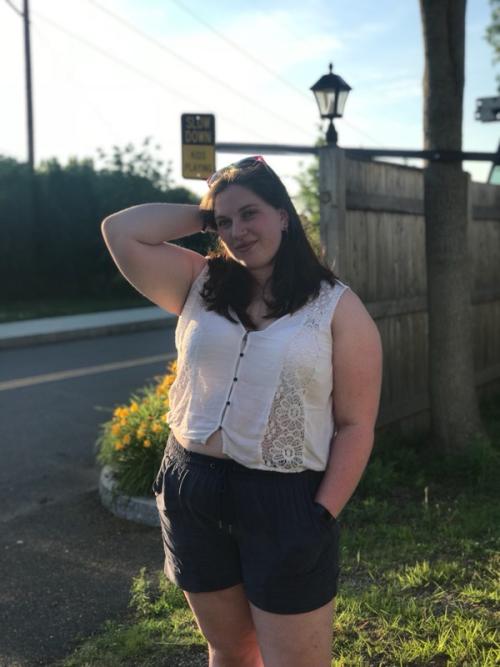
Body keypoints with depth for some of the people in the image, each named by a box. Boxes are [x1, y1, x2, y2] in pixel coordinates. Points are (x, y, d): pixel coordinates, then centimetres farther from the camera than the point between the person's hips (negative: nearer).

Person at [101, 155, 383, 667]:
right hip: (191, 492, 4)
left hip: (286, 501, -3)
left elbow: (355, 425, -7)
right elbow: (120, 232, -3)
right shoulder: (201, 285, 5)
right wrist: (205, 215, 2)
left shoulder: (338, 307, -5)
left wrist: (322, 515, -14)